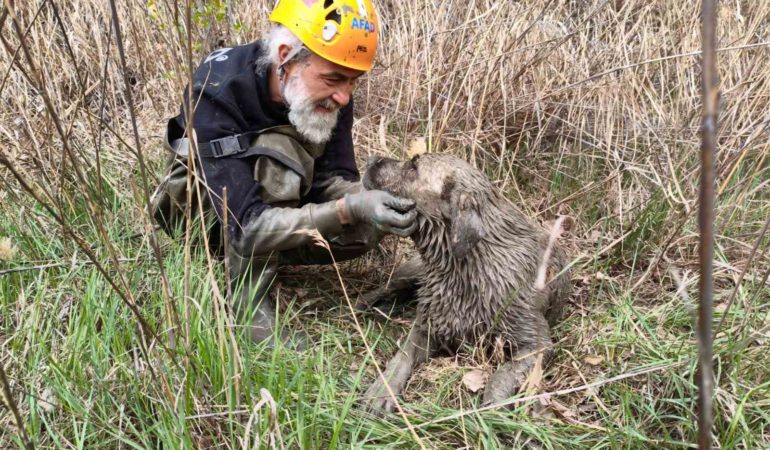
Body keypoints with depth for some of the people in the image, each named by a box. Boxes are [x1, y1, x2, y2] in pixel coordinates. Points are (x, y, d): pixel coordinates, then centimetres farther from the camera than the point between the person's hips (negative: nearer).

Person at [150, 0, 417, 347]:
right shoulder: (216, 93, -36)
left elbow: (332, 181, -17)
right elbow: (246, 224, -42)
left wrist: (388, 206, -38)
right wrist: (349, 209, -51)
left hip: (277, 202, 5)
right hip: (199, 204, -5)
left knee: (367, 229, -21)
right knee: (277, 153, -36)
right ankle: (250, 298, -25)